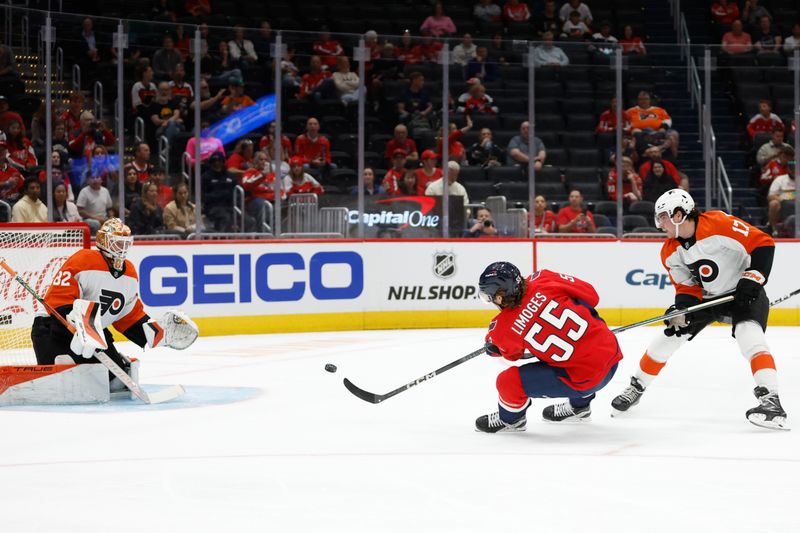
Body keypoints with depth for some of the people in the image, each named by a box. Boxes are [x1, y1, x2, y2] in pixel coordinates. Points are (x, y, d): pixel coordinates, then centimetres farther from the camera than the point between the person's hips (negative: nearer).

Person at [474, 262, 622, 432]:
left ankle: (509, 418, 34)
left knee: (508, 381, 1)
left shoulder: (502, 329, -12)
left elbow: (511, 354, 12)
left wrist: (492, 346, 34)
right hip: (612, 352, 5)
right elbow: (590, 294, 3)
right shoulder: (542, 280, -7)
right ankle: (579, 405, 52)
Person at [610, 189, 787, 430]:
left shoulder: (719, 224, -27)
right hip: (706, 297, 6)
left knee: (749, 336, -31)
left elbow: (763, 243, -23)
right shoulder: (670, 252, -6)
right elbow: (686, 287, 0)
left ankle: (770, 401, -35)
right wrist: (680, 309, -20)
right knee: (667, 337, 6)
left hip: (743, 293, -6)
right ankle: (636, 387, 26)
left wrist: (752, 278, -28)